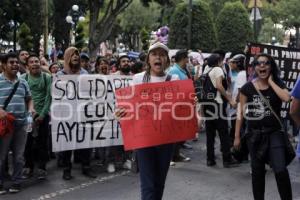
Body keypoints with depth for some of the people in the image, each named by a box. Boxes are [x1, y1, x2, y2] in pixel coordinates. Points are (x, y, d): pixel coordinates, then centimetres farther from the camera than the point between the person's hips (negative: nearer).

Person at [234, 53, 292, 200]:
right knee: (257, 172, 11)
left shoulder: (278, 84, 0)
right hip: (254, 134, 1)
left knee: (280, 170, -12)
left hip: (274, 133, -1)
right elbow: (241, 112, 2)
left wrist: (271, 81, -13)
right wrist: (237, 136, 2)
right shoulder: (247, 88, -2)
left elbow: (286, 98, -22)